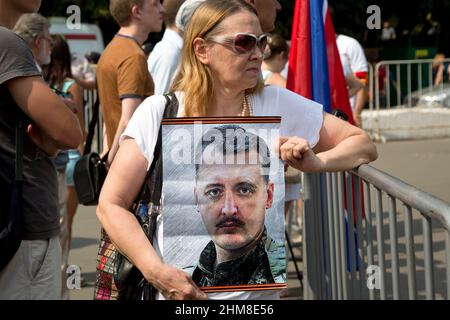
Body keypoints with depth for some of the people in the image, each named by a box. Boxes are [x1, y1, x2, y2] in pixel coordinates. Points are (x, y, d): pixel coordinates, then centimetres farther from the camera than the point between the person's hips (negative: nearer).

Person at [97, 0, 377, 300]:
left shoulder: (278, 105, -4)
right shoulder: (158, 113, -7)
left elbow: (363, 145, 3)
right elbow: (111, 204, -6)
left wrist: (315, 162, -16)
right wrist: (157, 272, -19)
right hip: (170, 292, -1)